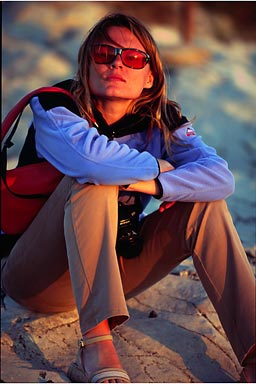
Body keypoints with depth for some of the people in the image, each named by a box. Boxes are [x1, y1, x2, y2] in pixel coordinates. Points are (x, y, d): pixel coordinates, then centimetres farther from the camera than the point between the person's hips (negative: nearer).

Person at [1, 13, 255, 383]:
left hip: (113, 269, 4)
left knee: (205, 203, -13)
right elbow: (90, 155, -37)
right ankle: (97, 341, -39)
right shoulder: (52, 108, -14)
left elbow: (221, 177, -19)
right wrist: (160, 167, -21)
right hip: (40, 279, -4)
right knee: (95, 178, -29)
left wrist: (150, 184, -32)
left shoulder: (163, 120, -2)